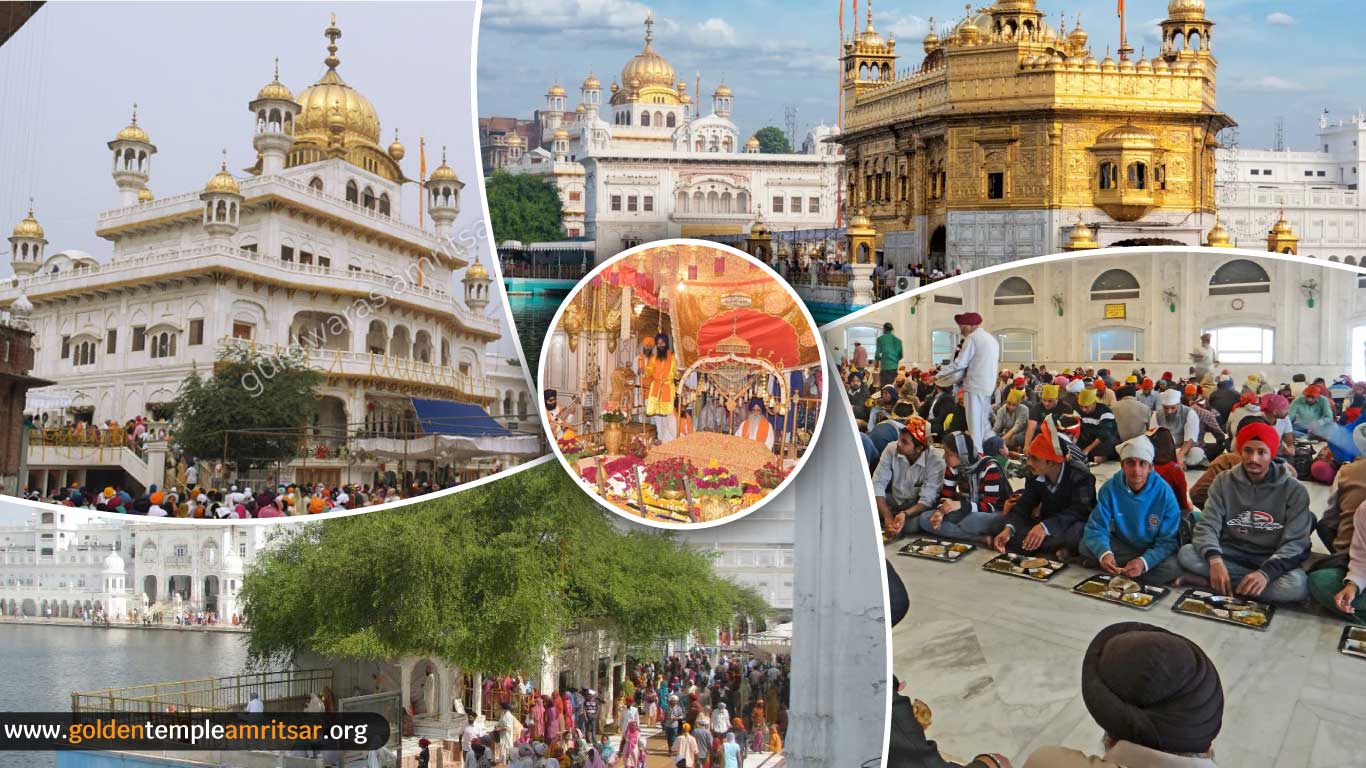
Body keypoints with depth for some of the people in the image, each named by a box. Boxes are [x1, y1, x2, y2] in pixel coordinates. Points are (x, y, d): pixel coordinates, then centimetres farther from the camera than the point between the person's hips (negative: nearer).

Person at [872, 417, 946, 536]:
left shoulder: (935, 463, -22)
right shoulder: (891, 449, -15)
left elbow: (927, 500, -25)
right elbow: (878, 485, -19)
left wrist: (905, 514, -45)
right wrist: (888, 517, -33)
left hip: (916, 507, -1)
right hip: (892, 501, 1)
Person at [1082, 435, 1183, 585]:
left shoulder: (1164, 493, -20)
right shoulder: (1110, 488, -16)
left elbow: (1168, 540, -20)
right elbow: (1096, 528, -17)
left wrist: (1144, 562, -38)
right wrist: (1104, 553, -40)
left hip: (1154, 549, -2)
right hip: (1122, 546, 2)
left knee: (1172, 566, -32)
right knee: (1086, 546, -23)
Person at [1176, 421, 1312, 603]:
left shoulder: (1294, 490, -6)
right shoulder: (1224, 481, 1)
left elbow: (1295, 542, -13)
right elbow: (1207, 525, -7)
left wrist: (1266, 573, -33)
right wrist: (1215, 559, -30)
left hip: (1270, 561, -1)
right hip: (1231, 556, 2)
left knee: (1296, 585, -36)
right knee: (1186, 554, -26)